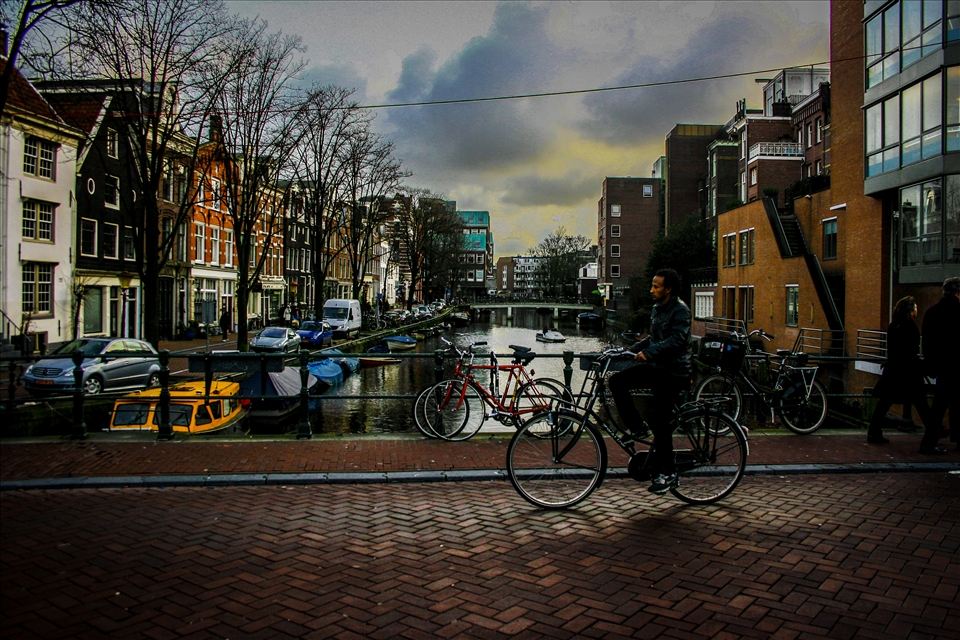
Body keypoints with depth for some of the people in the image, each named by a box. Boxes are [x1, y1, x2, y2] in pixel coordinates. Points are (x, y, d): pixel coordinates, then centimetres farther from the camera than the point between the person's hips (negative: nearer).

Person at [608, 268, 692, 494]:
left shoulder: (680, 310, -13)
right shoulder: (658, 308, 14)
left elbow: (678, 339, -26)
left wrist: (648, 352, -33)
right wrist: (633, 348, 11)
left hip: (673, 372, -8)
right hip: (655, 367, 8)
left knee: (660, 420, -7)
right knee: (617, 381, -9)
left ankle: (666, 473, 6)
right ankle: (636, 428, 3)